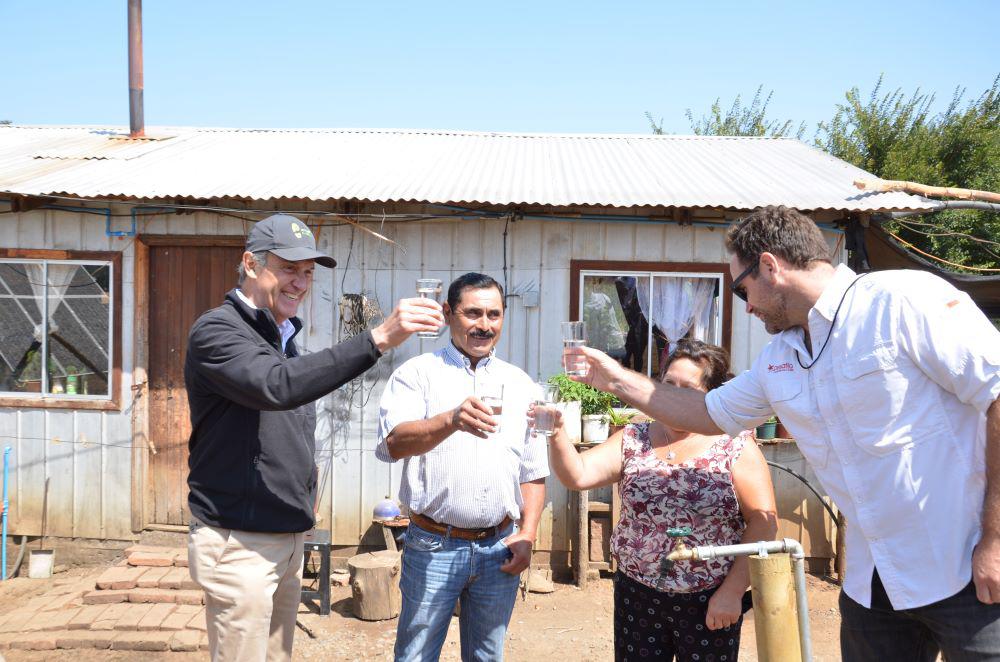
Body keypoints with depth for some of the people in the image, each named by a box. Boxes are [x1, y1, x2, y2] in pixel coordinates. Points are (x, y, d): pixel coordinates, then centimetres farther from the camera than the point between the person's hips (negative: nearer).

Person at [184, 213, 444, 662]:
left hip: (288, 537, 8)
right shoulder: (216, 331, -13)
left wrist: (304, 496, 14)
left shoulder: (283, 336, 15)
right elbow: (277, 386, -33)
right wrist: (378, 338, -38)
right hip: (239, 542, -8)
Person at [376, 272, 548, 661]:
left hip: (500, 547, 4)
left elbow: (534, 470, 14)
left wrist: (527, 534, 1)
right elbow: (393, 443, -20)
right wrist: (452, 420, -37)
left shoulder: (519, 384, 10)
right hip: (434, 545, -3)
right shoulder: (417, 373, -3)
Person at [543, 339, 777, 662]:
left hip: (710, 602, -2)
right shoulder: (633, 439, 3)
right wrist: (557, 433, -22)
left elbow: (763, 521, -9)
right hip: (637, 595, 3)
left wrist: (732, 591, -11)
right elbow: (578, 475, -6)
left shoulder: (736, 447, -6)